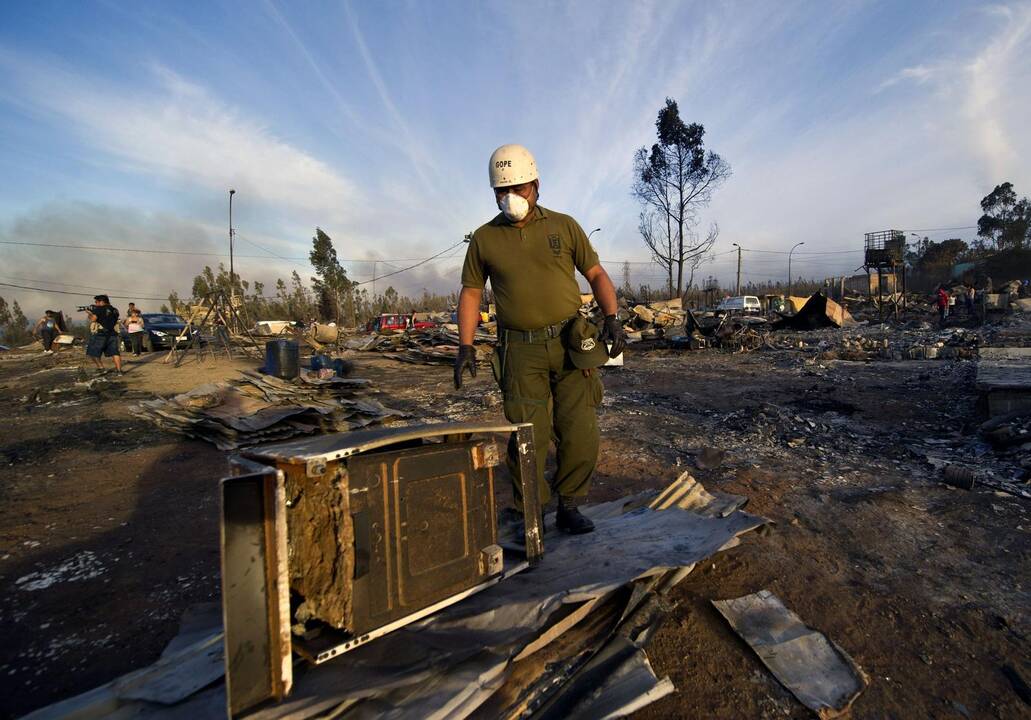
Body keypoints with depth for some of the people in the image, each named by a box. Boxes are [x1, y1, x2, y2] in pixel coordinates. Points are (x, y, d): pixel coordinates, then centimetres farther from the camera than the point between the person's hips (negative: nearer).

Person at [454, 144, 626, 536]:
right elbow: (470, 292, 10)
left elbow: (596, 274, 8)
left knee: (580, 433, 0)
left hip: (571, 344, 1)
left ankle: (569, 507, 20)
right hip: (521, 350, 0)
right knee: (528, 436, 0)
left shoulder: (564, 226, 5)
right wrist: (465, 345, 2)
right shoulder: (484, 238, 5)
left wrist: (611, 317, -7)